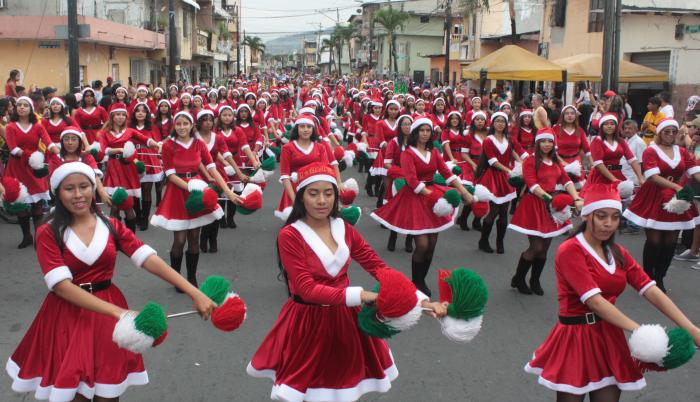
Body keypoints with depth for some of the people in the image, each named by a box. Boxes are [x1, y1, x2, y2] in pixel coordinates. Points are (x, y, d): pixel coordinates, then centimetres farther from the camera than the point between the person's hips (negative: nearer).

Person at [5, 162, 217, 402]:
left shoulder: (111, 226, 1)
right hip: (67, 316, -2)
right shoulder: (48, 234, -8)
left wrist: (194, 292, -23)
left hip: (108, 314, 2)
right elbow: (62, 285, -20)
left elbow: (148, 259, -11)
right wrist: (118, 311, -32)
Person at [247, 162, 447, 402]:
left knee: (343, 380, 17)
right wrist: (359, 295, -33)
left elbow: (378, 266, -3)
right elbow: (307, 289, -23)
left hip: (344, 317, 5)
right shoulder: (289, 236, -16)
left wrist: (419, 299, -15)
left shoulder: (343, 229, 1)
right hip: (308, 321, -5)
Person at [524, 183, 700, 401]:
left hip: (609, 337, 6)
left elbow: (652, 291, -2)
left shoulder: (617, 253, 9)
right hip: (576, 336, -6)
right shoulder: (570, 251, -13)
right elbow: (594, 301, -23)